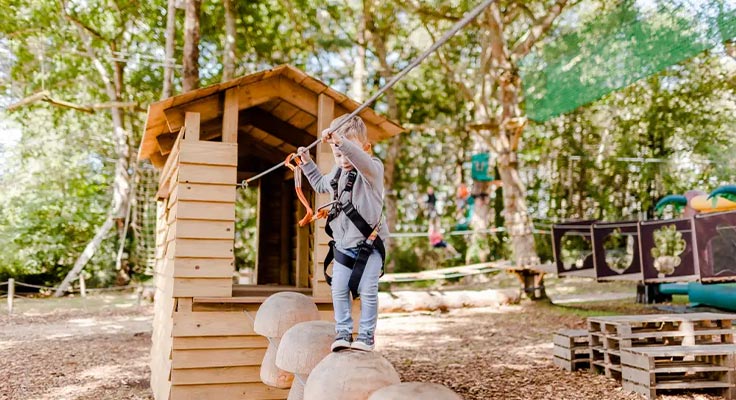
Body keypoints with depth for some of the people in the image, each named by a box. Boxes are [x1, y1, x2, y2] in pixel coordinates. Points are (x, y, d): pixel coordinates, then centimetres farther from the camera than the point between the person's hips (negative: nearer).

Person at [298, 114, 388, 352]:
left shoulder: (373, 169, -14)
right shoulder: (337, 173, 9)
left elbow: (363, 160, -41)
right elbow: (320, 184, 32)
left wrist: (340, 141, -55)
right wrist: (307, 162, 24)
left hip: (369, 245, -6)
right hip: (343, 246, 6)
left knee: (367, 291, -6)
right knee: (339, 290, 3)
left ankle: (366, 335, 8)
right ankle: (343, 332, 15)